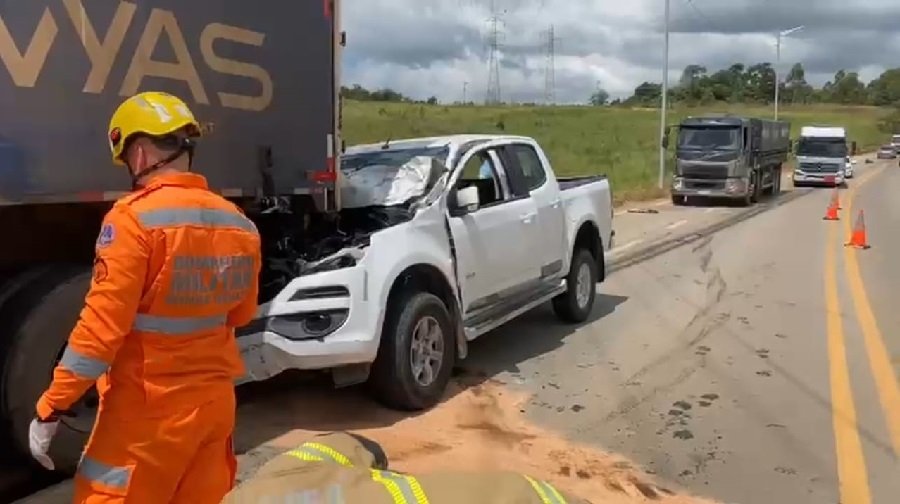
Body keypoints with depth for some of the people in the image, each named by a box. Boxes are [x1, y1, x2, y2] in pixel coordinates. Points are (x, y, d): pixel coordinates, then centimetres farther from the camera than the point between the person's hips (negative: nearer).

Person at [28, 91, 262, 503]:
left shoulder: (134, 218, -17)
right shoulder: (239, 223, 1)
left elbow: (102, 324, -19)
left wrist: (50, 408, -10)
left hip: (149, 406, -6)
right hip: (215, 398, 6)